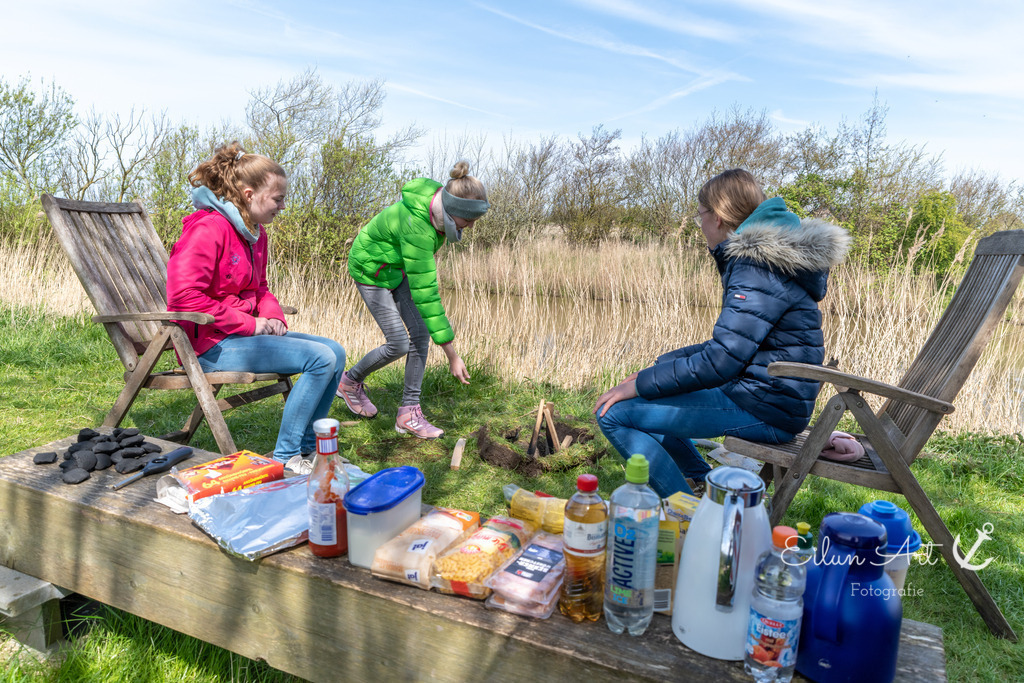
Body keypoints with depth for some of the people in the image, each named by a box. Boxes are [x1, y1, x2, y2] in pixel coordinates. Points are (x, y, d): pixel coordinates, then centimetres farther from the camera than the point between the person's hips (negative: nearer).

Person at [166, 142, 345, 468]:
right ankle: (283, 459, -10)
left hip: (245, 333, 10)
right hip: (212, 344, -10)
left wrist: (273, 316, 2)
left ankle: (307, 448, 6)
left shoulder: (255, 233, 13)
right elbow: (183, 296, -25)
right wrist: (249, 323, -20)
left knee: (334, 351, 0)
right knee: (321, 358, -21)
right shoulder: (209, 228, -16)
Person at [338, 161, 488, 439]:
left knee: (420, 334, -3)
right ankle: (350, 381, 19)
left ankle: (409, 412, 5)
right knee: (399, 344, -10)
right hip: (371, 270, -8)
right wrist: (452, 356, -38)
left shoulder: (439, 200, -17)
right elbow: (425, 295, -40)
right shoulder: (416, 227, -40)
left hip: (399, 267, 8)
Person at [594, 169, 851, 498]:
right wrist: (651, 370, 13)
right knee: (649, 395, 25)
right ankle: (702, 484, 19)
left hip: (763, 409, -11)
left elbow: (719, 362, -25)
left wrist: (637, 385, -17)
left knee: (614, 412, -15)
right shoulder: (756, 257, 14)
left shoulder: (759, 267, -20)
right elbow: (726, 345, 18)